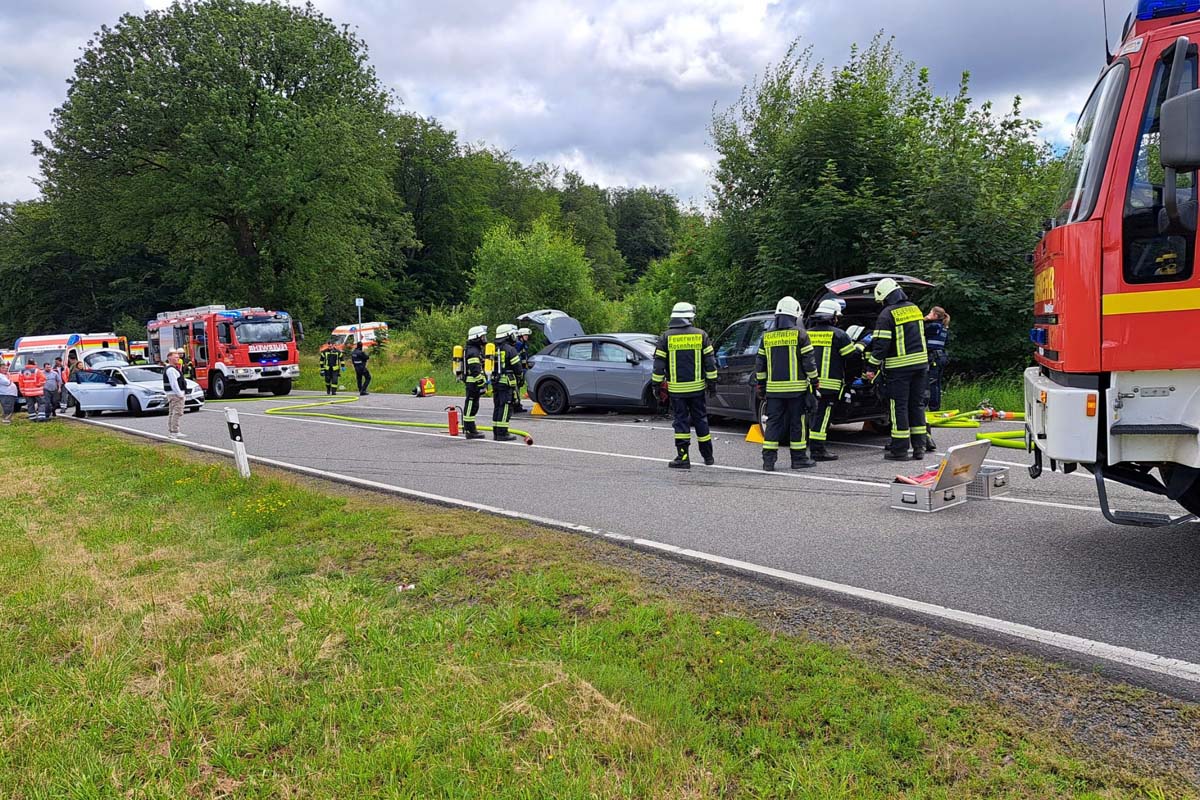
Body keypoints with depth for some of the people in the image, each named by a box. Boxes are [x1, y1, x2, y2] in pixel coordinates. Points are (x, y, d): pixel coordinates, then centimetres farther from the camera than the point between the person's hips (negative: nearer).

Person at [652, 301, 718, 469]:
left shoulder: (666, 337, -3)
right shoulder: (701, 335, 1)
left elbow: (659, 363, -3)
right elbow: (710, 361, 2)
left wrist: (657, 384, 4)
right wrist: (712, 382, 9)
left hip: (676, 389, -2)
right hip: (697, 387, 2)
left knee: (681, 420, 3)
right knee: (700, 419, 12)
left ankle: (683, 457, -2)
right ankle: (708, 456, 21)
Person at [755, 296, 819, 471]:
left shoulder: (767, 336, 8)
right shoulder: (800, 334, -4)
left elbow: (760, 365, 11)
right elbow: (809, 363, -6)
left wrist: (761, 387, 17)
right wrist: (814, 383, 3)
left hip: (774, 388, 3)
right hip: (796, 388, -3)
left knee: (773, 422, 6)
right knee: (797, 423, 5)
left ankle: (768, 459, 1)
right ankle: (799, 458, 10)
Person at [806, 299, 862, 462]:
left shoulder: (807, 333, 11)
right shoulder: (838, 334, -6)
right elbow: (852, 356, -4)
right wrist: (860, 347, 16)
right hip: (828, 384, -6)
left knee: (815, 415, 13)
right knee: (822, 416, -4)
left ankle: (815, 448, 16)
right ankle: (818, 450, -4)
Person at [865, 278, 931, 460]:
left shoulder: (887, 315, -12)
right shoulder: (914, 309, 11)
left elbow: (881, 344, -16)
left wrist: (872, 366, -10)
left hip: (899, 367, -6)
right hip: (921, 363, 7)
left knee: (899, 406, 0)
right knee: (917, 404, 12)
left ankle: (900, 449, 2)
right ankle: (919, 447, 14)